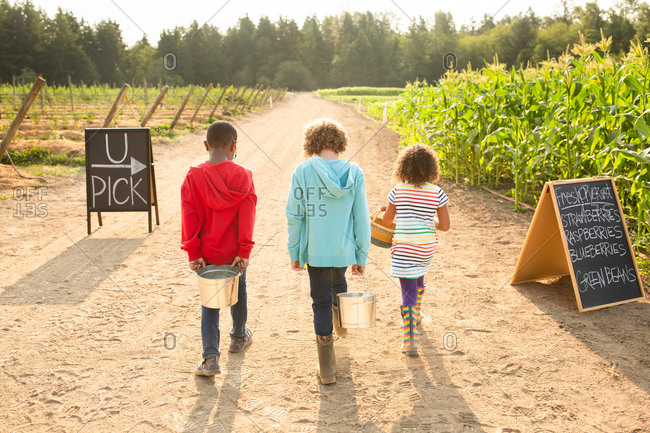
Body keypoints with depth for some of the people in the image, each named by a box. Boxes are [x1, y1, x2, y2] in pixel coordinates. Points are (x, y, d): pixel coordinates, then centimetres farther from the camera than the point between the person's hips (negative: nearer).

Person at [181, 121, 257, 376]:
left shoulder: (193, 177, -10)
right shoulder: (243, 176, -11)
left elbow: (189, 217, -10)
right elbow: (247, 217, -12)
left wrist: (193, 253, -4)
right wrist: (244, 251, -7)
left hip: (207, 253, 0)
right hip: (234, 252, 0)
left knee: (209, 302, 9)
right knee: (238, 293, 23)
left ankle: (211, 358, 1)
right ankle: (238, 337, 43)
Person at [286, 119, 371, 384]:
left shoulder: (304, 171, -11)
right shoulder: (354, 173, -6)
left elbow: (294, 215, -7)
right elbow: (361, 218, -3)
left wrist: (294, 252, 3)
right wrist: (361, 255, 5)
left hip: (315, 251, -2)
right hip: (344, 250, 2)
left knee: (321, 302, 7)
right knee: (338, 283, 32)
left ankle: (327, 368, 11)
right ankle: (341, 324, 58)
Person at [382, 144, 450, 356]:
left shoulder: (398, 191, -6)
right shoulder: (437, 193, -5)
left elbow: (387, 220, 4)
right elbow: (444, 226, -5)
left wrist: (388, 210, 26)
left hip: (403, 249, -2)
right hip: (426, 249, 2)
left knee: (408, 293, 1)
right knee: (418, 278, 32)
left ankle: (410, 341, -5)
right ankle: (416, 314, 51)